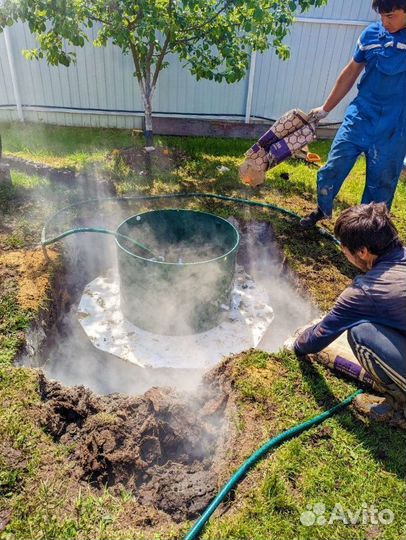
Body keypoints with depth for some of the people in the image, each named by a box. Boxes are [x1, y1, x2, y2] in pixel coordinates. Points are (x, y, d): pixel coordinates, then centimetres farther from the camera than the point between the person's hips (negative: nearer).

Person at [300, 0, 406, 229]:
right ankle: (322, 210, 29)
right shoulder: (371, 33, 1)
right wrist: (326, 108, 16)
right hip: (360, 117, 3)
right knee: (332, 169, 3)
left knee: (381, 184, 6)